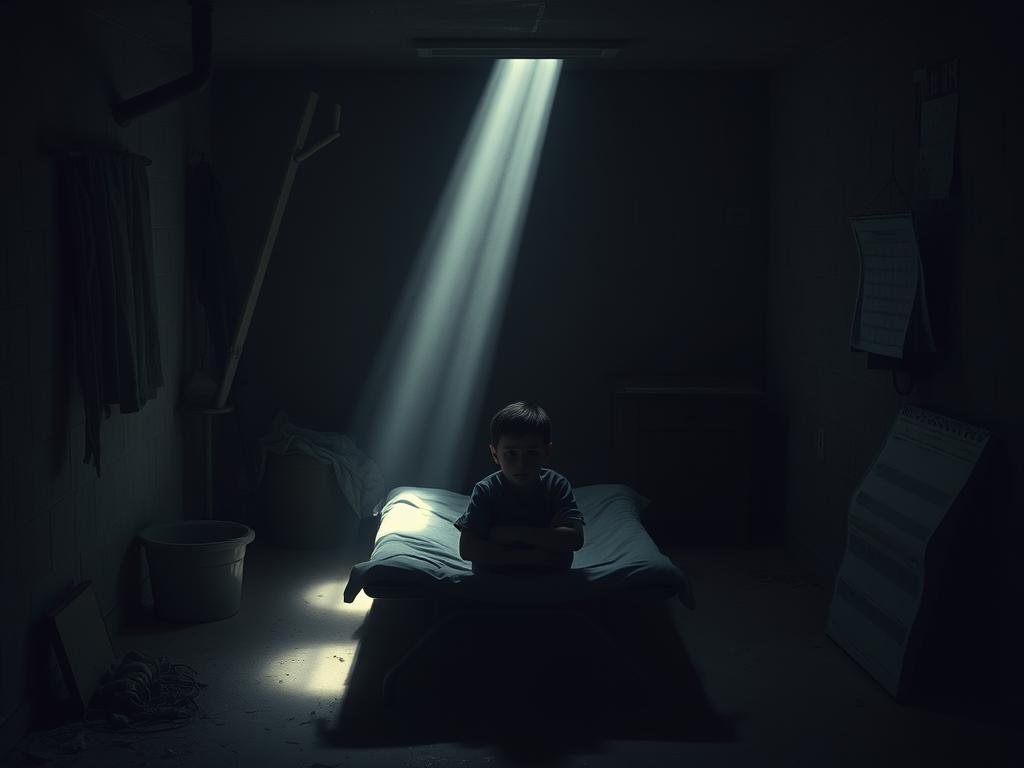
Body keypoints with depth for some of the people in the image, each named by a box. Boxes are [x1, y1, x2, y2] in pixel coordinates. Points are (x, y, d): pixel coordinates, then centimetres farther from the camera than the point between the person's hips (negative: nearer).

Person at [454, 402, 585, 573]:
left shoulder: (556, 485, -7)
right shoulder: (486, 490, -9)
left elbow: (575, 539, -20)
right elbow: (466, 549, -19)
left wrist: (514, 533, -23)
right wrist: (531, 556, -24)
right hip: (494, 574, -1)